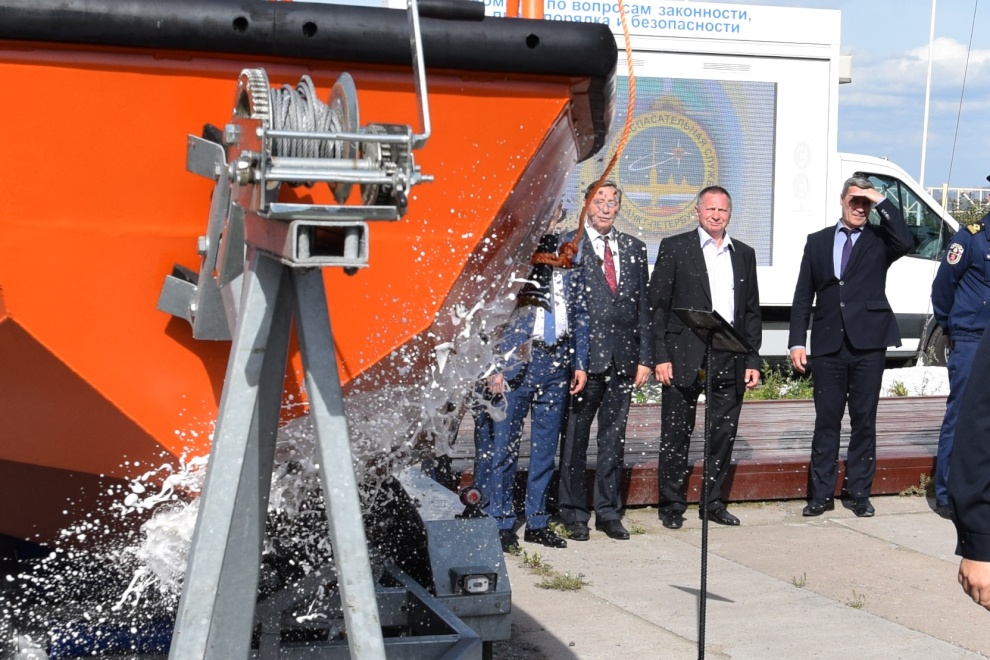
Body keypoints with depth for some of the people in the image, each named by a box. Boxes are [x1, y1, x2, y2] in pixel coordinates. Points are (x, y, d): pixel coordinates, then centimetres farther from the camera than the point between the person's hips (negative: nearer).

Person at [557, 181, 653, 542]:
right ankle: (574, 513, 13)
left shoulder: (634, 248, 13)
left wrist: (645, 357, 5)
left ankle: (608, 512, 19)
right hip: (583, 357, -4)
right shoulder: (568, 246, -1)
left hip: (623, 359, 4)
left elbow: (644, 305, 12)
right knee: (575, 437, 3)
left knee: (614, 437, 10)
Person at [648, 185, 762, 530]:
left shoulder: (744, 254, 15)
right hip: (685, 359, -3)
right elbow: (657, 305, -2)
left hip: (730, 361, 4)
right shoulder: (674, 248, 2)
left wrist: (752, 360, 7)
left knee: (724, 434, 7)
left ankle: (714, 502, 19)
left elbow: (752, 311, 15)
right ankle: (672, 505, 12)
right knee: (677, 435, 2)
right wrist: (660, 356, -9)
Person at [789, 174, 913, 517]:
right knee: (826, 420, 6)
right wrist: (797, 342, 1)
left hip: (868, 345, -1)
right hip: (828, 345, 1)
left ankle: (859, 493, 15)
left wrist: (882, 201, -12)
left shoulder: (879, 239, 6)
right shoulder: (818, 241, 11)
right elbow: (803, 296, 9)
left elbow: (905, 242, -19)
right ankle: (822, 494, 13)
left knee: (864, 421, 6)